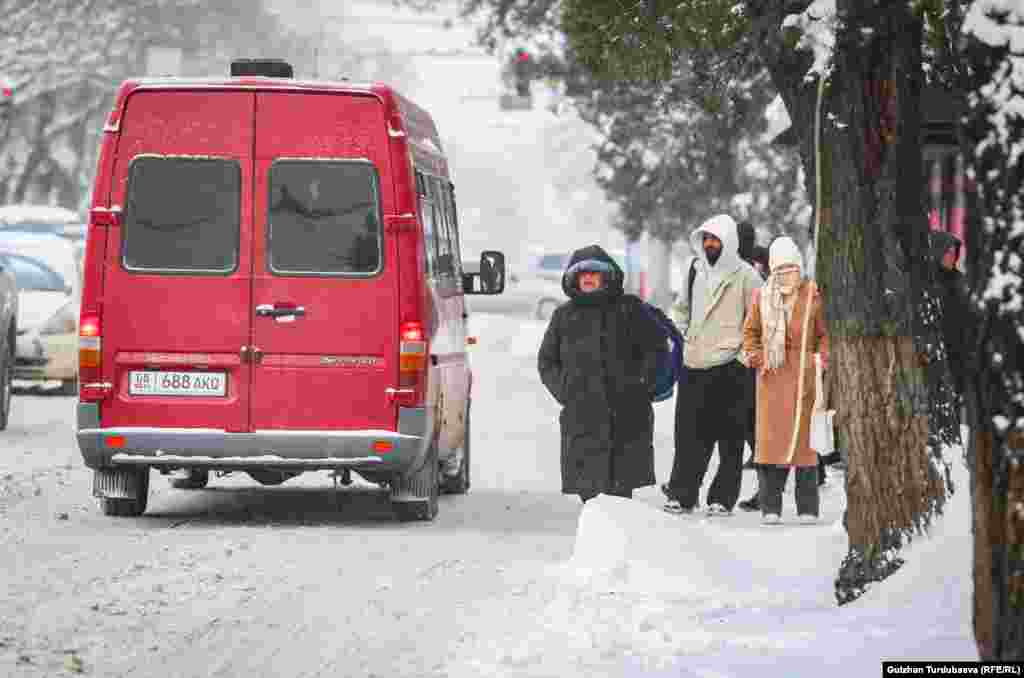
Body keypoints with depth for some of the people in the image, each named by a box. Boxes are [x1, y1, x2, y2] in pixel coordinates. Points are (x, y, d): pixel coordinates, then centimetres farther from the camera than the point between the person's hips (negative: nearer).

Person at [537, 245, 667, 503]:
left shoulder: (628, 308, 7)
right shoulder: (564, 316, 14)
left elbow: (656, 347, 9)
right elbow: (546, 360, 21)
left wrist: (642, 383, -1)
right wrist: (563, 389, 6)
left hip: (626, 414, -2)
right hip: (582, 418, 2)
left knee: (622, 488, -4)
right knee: (588, 488, -1)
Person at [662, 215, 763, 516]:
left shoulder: (745, 276, -3)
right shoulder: (697, 271, 13)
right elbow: (682, 307, 29)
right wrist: (685, 332, 15)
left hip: (729, 368, -5)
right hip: (694, 367, 5)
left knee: (730, 439, -1)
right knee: (689, 435, 3)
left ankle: (722, 499, 3)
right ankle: (682, 494, 8)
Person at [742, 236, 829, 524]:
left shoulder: (813, 296, 2)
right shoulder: (761, 297, 10)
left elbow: (825, 334, 5)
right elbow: (750, 331, 20)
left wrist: (823, 358, -10)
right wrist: (754, 355, 4)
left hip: (803, 376, -2)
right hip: (772, 377, 2)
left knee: (804, 436, -2)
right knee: (771, 436, -1)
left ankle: (808, 508, 4)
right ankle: (770, 506, 4)